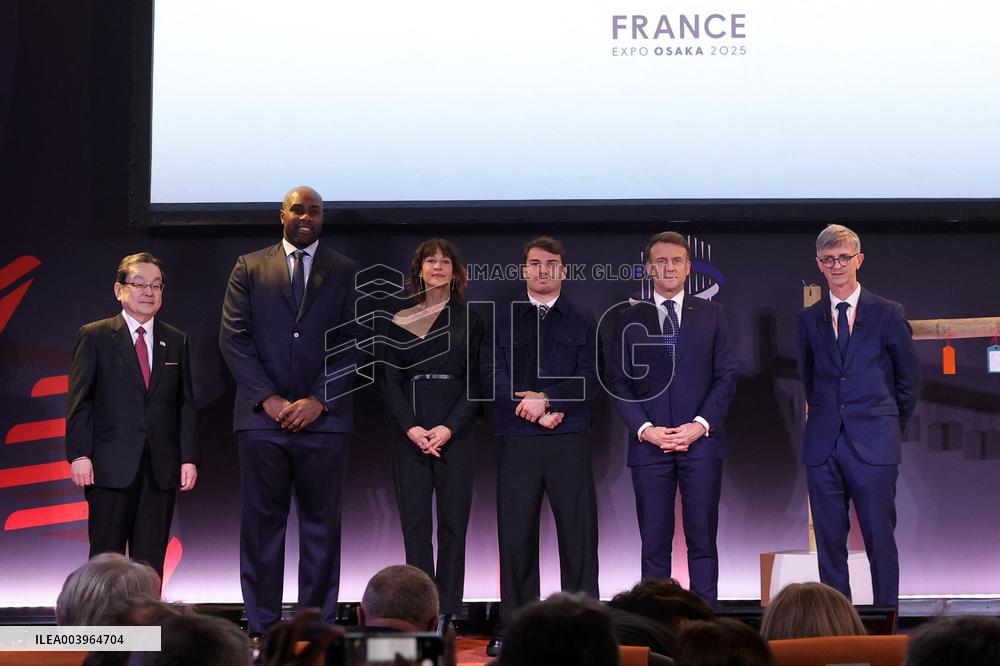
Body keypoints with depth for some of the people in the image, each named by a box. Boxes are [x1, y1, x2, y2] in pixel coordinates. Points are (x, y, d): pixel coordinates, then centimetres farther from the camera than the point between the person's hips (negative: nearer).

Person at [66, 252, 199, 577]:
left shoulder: (176, 341, 13)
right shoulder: (94, 337, 4)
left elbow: (185, 405, 11)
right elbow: (79, 401, -1)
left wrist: (189, 458, 3)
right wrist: (79, 454, -10)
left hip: (161, 468, 3)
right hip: (111, 466, -3)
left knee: (151, 561, 3)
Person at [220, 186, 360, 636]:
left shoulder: (345, 272, 10)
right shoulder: (249, 268, 10)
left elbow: (351, 342, 3)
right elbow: (233, 337, 3)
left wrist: (318, 400, -9)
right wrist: (267, 398, -8)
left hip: (323, 417, 0)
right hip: (262, 416, 0)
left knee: (321, 524, 2)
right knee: (262, 522, 1)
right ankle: (262, 629, 4)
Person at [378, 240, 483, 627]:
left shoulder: (469, 321, 7)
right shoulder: (400, 322, 9)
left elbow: (475, 382, 1)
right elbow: (389, 380, 4)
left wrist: (449, 428, -11)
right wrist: (411, 428, -10)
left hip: (455, 432, -1)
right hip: (410, 432, 1)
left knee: (453, 522, -2)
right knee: (415, 522, -1)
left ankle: (446, 613, 1)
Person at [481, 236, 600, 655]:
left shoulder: (582, 323, 12)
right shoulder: (503, 321, 13)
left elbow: (589, 380, 2)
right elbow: (492, 375, 3)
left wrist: (545, 398, -12)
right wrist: (533, 411, -8)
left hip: (570, 440, 0)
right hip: (516, 442, 0)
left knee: (578, 533, -3)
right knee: (516, 534, 0)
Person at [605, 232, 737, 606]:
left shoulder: (710, 314, 10)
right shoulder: (629, 317, 8)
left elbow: (726, 376, 6)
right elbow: (619, 381, 5)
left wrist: (701, 425, -7)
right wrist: (645, 429, -7)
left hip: (701, 440, 0)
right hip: (649, 444, 0)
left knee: (702, 540, 0)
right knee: (655, 544, 0)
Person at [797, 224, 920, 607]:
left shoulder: (888, 314, 3)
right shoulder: (808, 319, 10)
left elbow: (908, 378, 10)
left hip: (873, 445, -3)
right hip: (823, 445, 3)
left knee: (880, 539, -2)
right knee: (829, 542, 4)